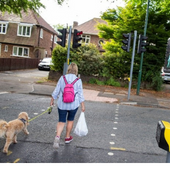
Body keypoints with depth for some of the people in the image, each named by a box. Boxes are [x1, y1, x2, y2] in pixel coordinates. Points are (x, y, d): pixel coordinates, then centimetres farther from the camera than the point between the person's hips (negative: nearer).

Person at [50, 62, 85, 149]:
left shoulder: (62, 78, -5)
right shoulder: (78, 80, -7)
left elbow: (56, 91, -1)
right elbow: (80, 94, -5)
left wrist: (52, 100, 11)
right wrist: (82, 106, 3)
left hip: (62, 104, 0)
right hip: (74, 105, 0)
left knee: (61, 121, 8)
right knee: (70, 120, 19)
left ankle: (57, 136, -13)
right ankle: (67, 137, 29)